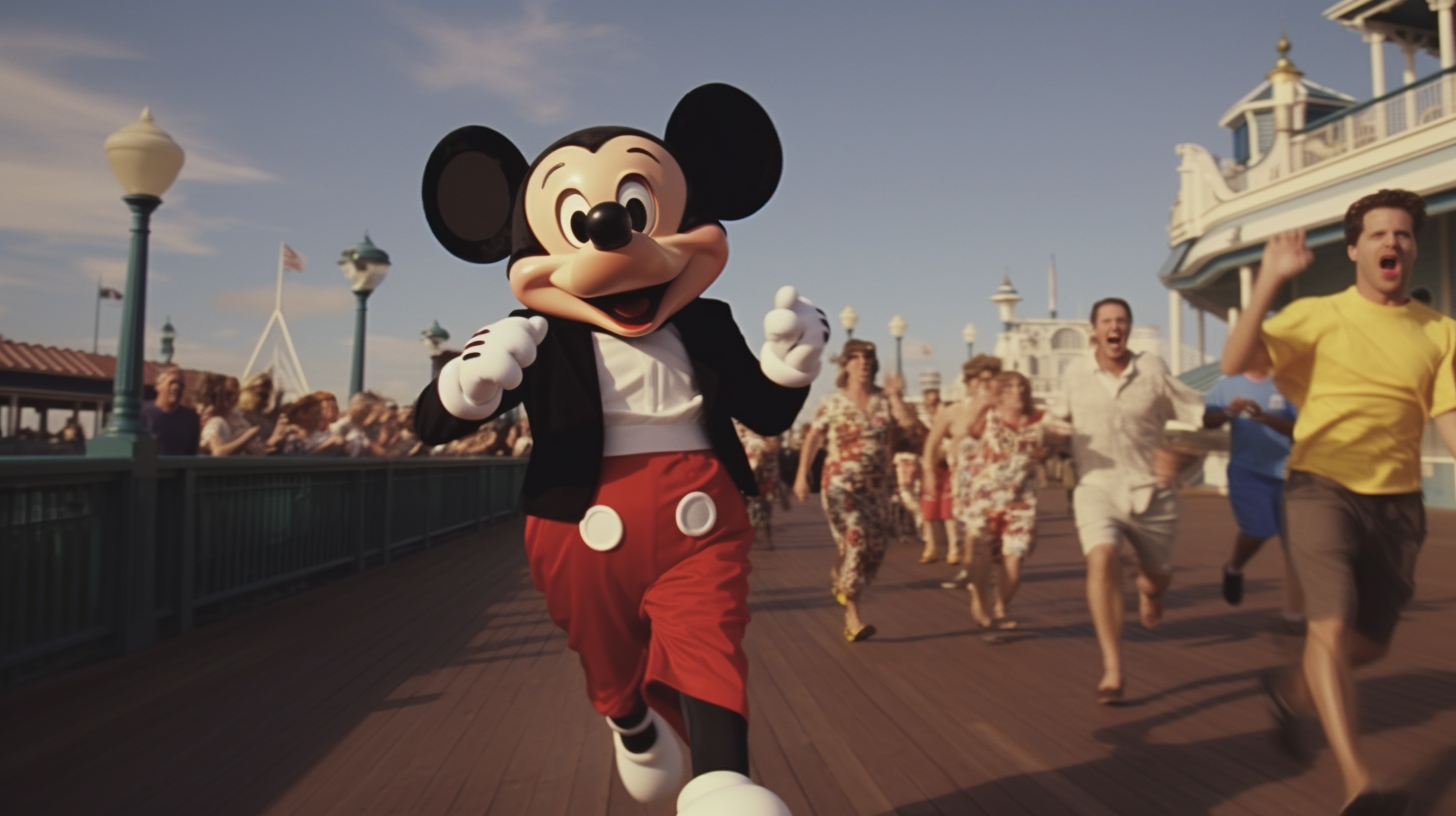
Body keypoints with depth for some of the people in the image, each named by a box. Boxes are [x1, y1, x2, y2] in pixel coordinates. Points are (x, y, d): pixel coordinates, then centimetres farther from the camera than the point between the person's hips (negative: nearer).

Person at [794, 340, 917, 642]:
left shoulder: (883, 399, 6)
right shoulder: (832, 401, 0)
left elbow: (908, 423, -10)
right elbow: (812, 439, 3)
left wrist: (894, 395, -10)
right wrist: (802, 476, -3)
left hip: (878, 485, 4)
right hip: (842, 484, -4)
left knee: (875, 548, 6)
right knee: (855, 541, -15)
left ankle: (841, 580, 35)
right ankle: (853, 619, -12)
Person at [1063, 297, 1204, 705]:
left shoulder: (1153, 370, -4)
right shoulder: (1074, 375, 1)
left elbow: (1198, 414, -1)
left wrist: (1180, 455, -14)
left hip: (1151, 490, 1)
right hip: (1098, 488, -1)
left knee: (1159, 577, 17)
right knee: (1102, 559, -28)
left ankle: (1147, 590, 59)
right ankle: (1112, 671, -25)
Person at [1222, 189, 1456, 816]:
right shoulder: (1317, 316, -2)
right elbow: (1235, 362, -16)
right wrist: (1269, 282, -25)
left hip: (1397, 501, 4)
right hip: (1322, 486, -4)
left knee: (1370, 642, 13)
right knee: (1332, 625, -18)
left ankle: (1291, 691, 42)